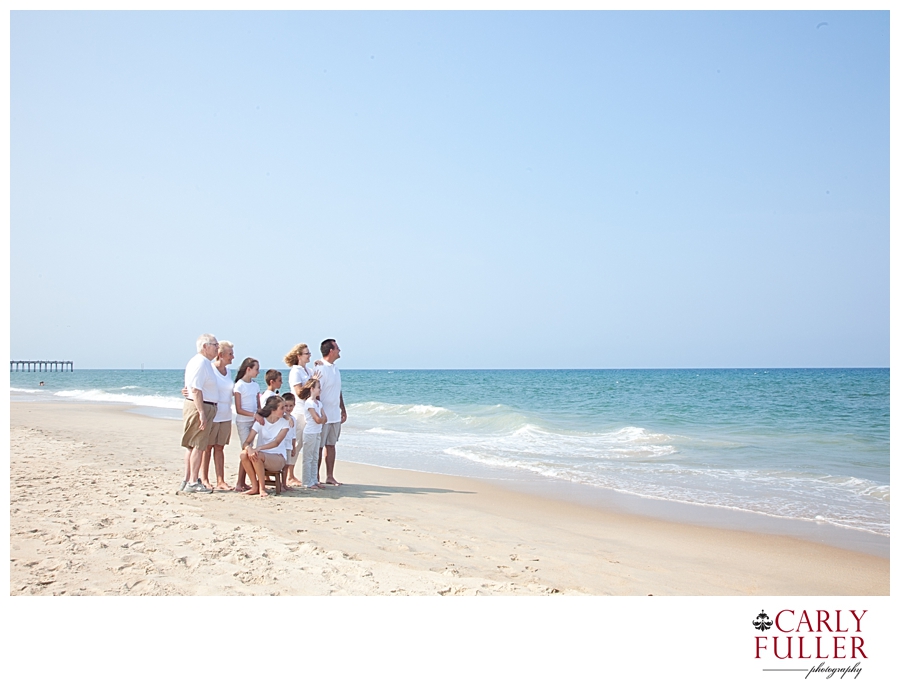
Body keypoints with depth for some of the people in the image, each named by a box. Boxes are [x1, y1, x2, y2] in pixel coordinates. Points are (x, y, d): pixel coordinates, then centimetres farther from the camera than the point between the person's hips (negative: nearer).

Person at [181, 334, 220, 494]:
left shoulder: (203, 362, 16)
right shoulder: (200, 363, -16)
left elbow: (194, 388, 23)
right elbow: (196, 390, -23)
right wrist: (202, 412, -24)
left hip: (203, 408, 11)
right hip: (200, 408, -11)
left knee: (191, 445, 13)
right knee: (198, 446, -6)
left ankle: (187, 481, 20)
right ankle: (193, 483, -2)